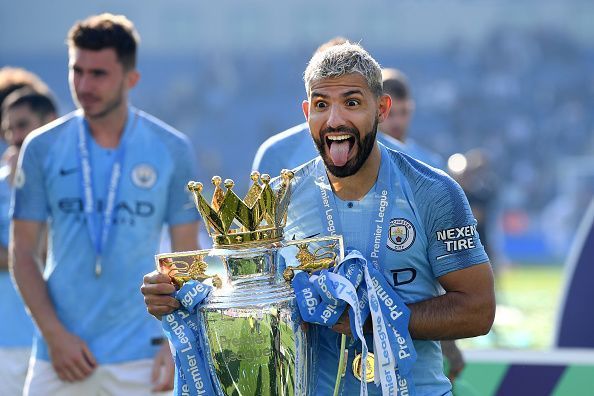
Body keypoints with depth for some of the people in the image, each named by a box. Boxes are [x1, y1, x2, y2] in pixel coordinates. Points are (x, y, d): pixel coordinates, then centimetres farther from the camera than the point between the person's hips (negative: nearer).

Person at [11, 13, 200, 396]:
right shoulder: (42, 148, 3)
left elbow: (186, 255, 5)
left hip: (138, 360, -1)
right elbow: (23, 253, 4)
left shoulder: (172, 150, 2)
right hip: (60, 354, 1)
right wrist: (54, 334, -7)